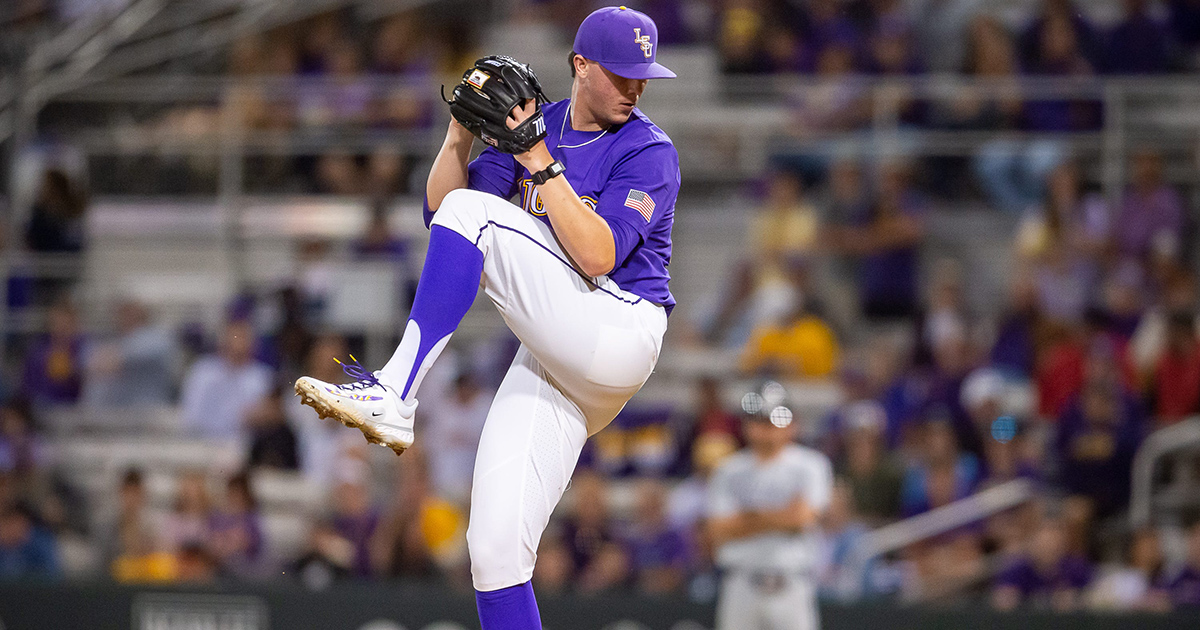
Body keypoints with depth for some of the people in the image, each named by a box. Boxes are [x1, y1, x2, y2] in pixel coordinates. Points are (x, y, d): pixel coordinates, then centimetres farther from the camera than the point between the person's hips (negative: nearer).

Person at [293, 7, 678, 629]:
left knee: (474, 214, -20)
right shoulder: (532, 124, 15)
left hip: (618, 335, -6)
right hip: (551, 358, 6)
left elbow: (598, 257, -18)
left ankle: (394, 395, -28)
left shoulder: (649, 152, -4)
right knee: (494, 548, -5)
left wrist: (541, 163, -19)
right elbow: (439, 209, 10)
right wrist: (462, 131, -5)